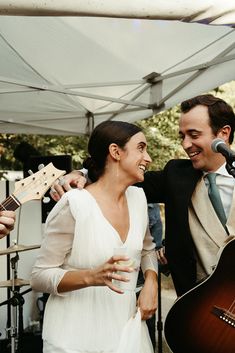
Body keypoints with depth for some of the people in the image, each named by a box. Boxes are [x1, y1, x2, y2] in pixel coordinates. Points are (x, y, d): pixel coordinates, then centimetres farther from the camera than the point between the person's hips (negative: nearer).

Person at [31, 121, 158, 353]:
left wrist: (151, 282, -1)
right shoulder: (74, 204, -19)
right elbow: (40, 276, -14)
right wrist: (91, 277, -28)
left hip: (126, 325, 6)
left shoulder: (138, 197, 1)